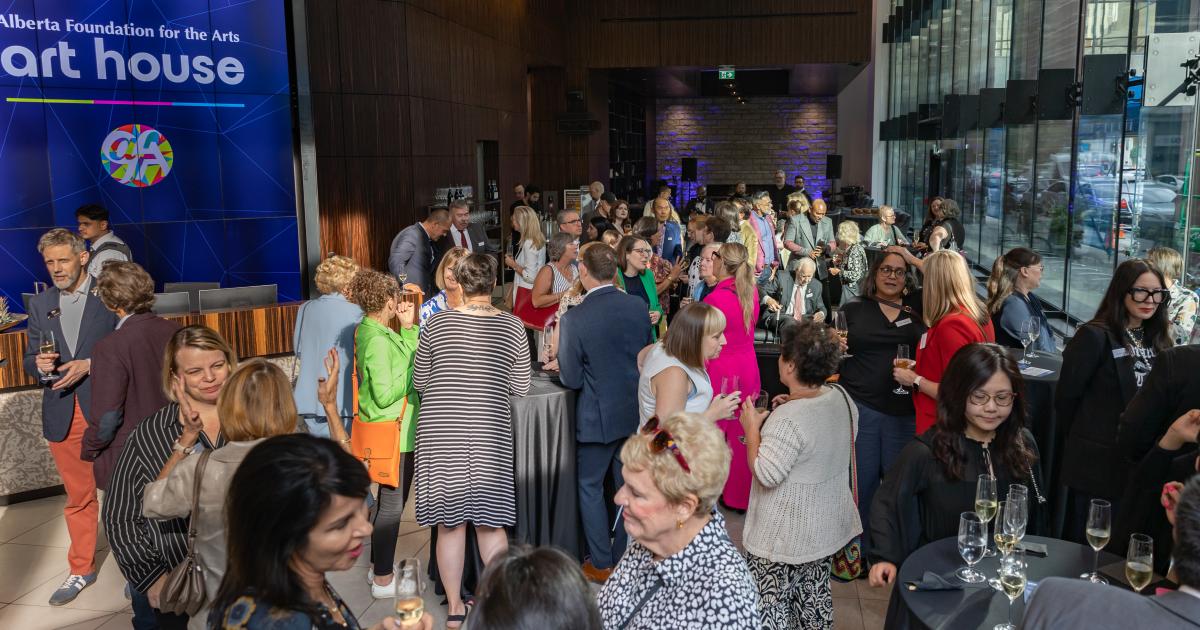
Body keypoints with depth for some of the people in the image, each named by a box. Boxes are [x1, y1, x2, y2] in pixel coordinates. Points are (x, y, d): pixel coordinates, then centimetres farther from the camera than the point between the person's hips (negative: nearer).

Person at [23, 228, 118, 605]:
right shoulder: (39, 305, 9)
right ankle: (81, 570, 28)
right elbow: (29, 360, 13)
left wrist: (89, 365, -18)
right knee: (78, 497, 14)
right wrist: (39, 364, -9)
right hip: (62, 416, 4)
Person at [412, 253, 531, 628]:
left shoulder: (435, 325, -4)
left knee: (449, 523, 10)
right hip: (488, 434, 0)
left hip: (439, 433, 0)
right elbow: (520, 388, 3)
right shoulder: (512, 327, -3)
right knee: (490, 522, 12)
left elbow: (419, 382, 5)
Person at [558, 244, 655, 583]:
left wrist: (561, 358, 3)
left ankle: (601, 564, 21)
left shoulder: (574, 319, -21)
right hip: (636, 412, 5)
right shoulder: (638, 306, -6)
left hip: (598, 417, -5)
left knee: (590, 487, 13)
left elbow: (572, 380, -15)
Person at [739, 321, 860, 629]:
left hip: (785, 537, -8)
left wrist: (752, 428, -16)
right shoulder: (841, 397, -3)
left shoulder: (788, 419, -29)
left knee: (769, 604, 8)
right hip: (827, 525, 8)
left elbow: (766, 474, -27)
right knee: (815, 593, 23)